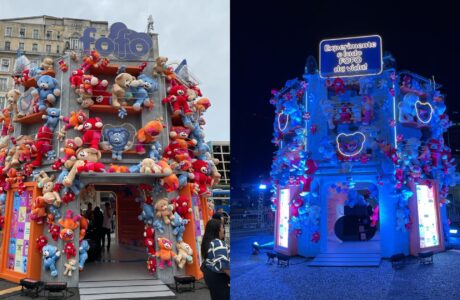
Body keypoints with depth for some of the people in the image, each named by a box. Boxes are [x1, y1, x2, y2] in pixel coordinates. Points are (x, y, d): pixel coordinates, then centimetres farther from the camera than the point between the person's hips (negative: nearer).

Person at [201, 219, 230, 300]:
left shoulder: (207, 242, 10)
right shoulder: (218, 243, -20)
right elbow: (223, 264, -24)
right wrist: (232, 277, -19)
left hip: (209, 273, 10)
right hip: (218, 276, -10)